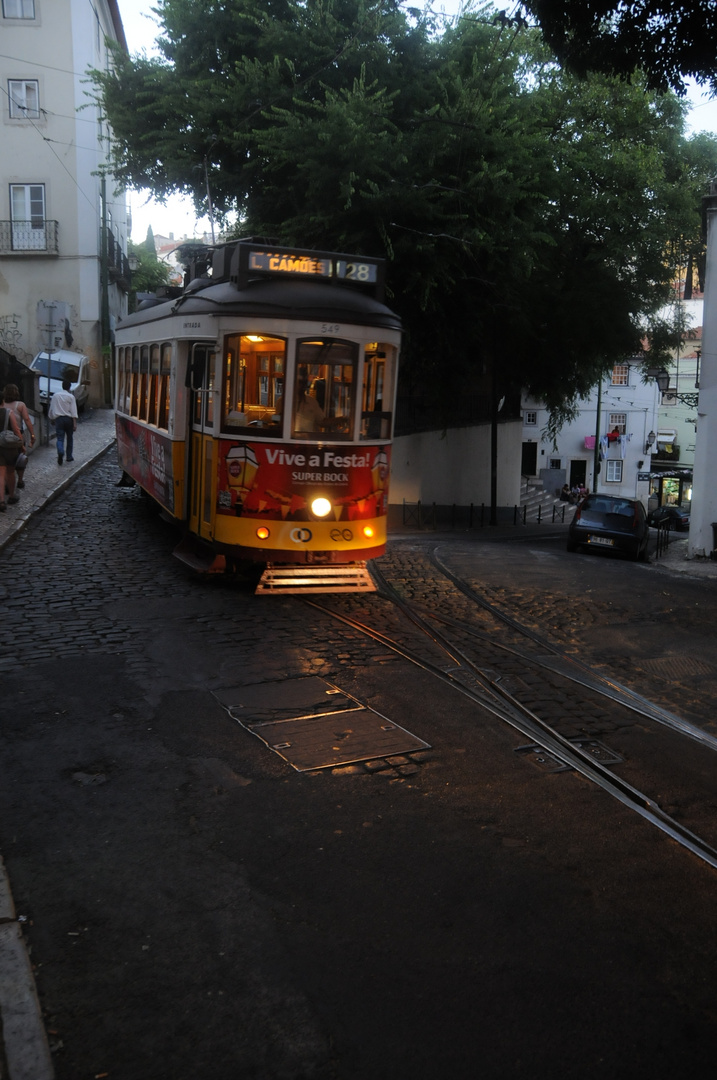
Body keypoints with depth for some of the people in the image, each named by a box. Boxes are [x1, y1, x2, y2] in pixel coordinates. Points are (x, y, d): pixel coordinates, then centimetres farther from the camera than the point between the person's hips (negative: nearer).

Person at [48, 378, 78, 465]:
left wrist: (50, 417, 29)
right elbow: (73, 411, -9)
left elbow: (52, 408, 13)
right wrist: (75, 423, -11)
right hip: (68, 419, -1)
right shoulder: (71, 396, -4)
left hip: (59, 419, 1)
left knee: (60, 438, -3)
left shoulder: (55, 395, 5)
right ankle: (69, 456, 19)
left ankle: (60, 452, -31)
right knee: (69, 438, 14)